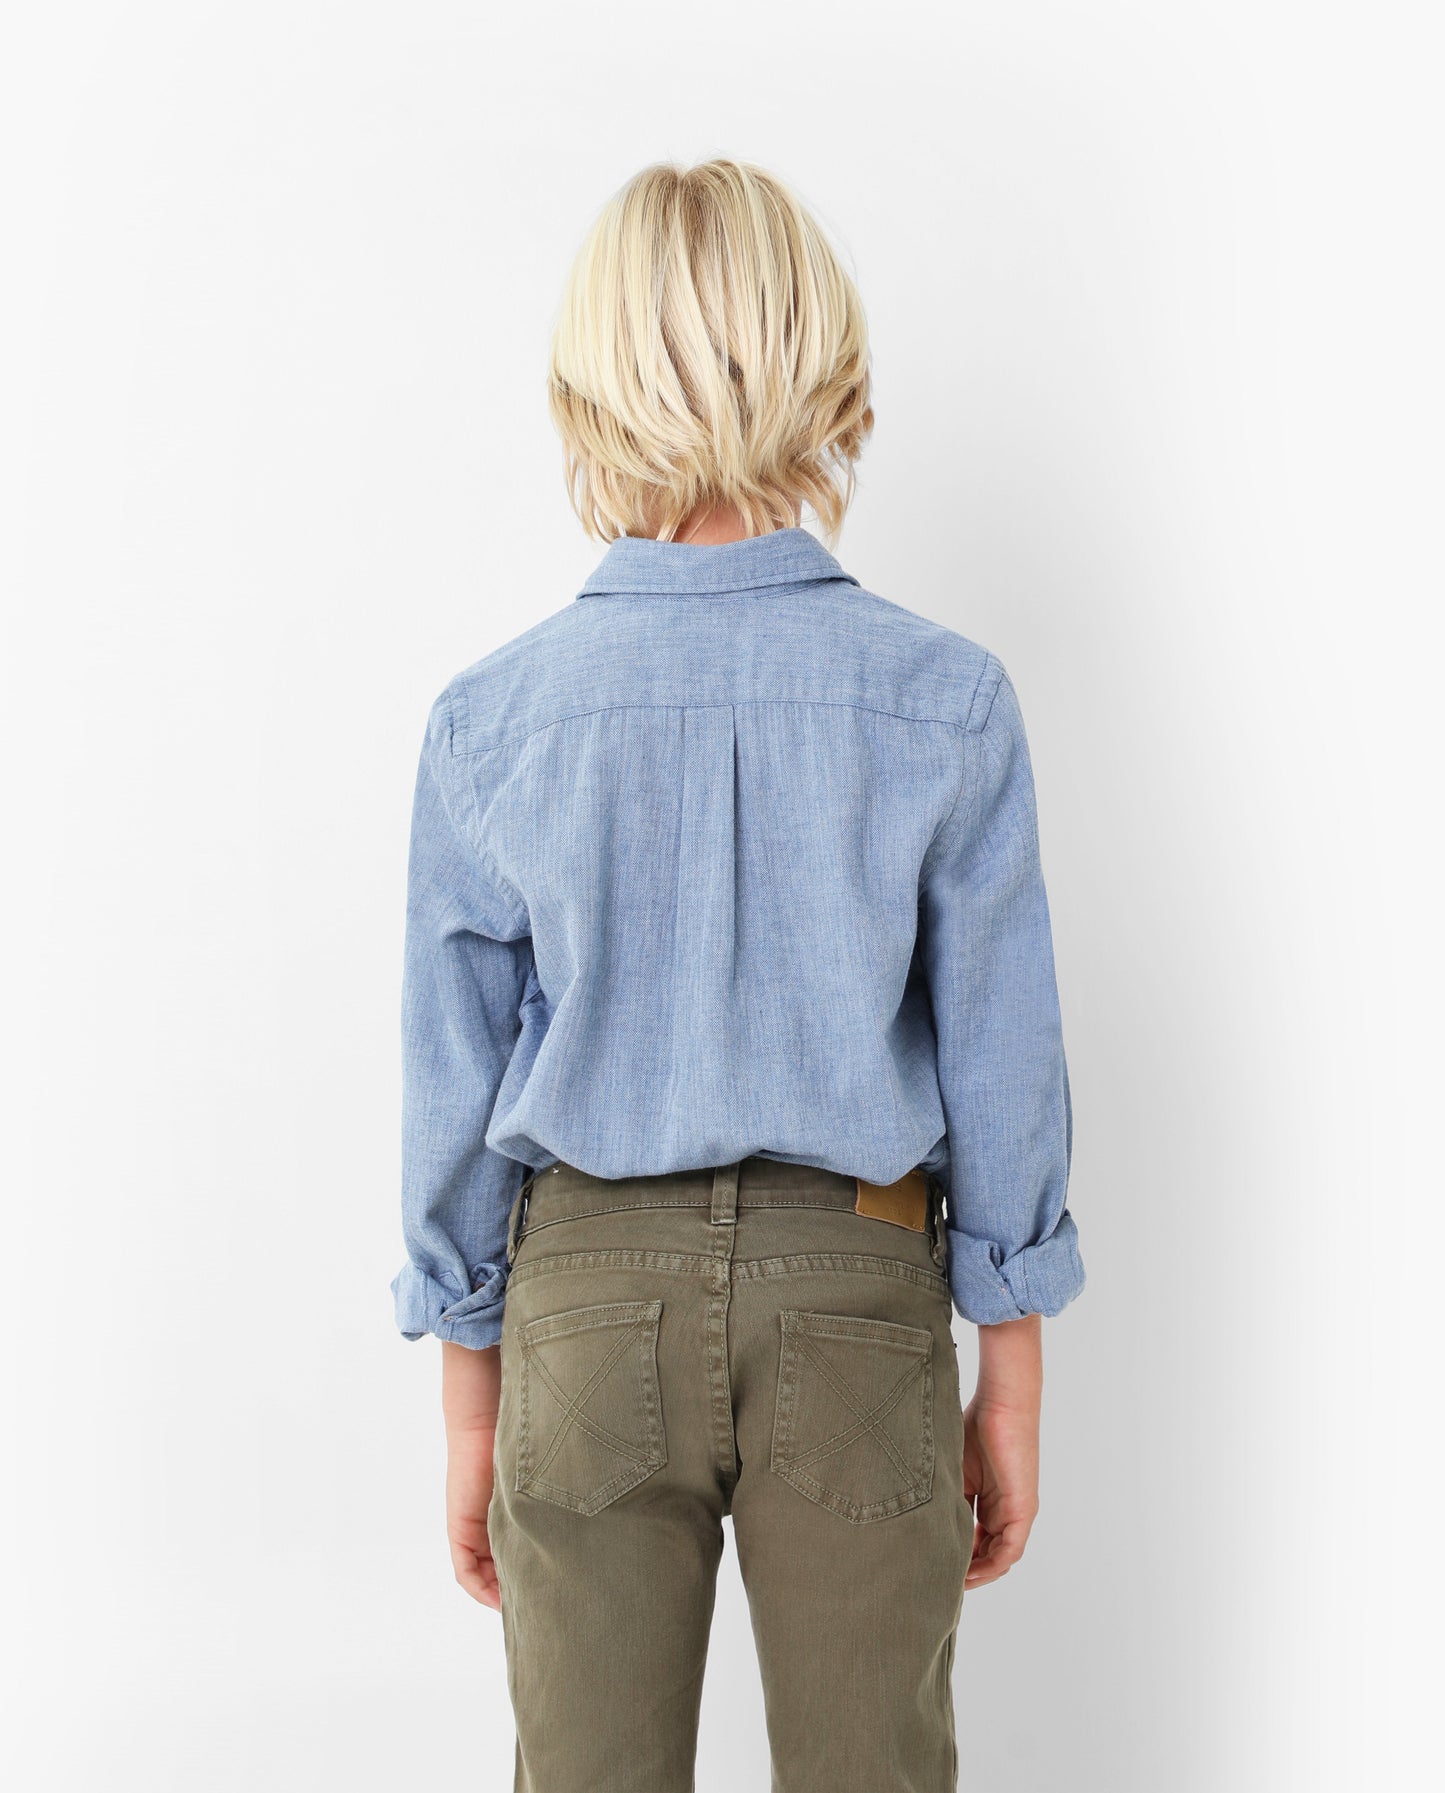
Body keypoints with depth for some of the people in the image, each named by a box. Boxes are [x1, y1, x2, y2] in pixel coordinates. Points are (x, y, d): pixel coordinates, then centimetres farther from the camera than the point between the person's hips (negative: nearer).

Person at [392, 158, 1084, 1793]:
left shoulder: (487, 723, -9)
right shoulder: (945, 704, -12)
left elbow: (456, 1100, -3)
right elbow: (1002, 1076, -7)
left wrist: (468, 1415, 9)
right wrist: (1009, 1398, 6)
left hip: (587, 1299, 1)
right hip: (857, 1292, 0)